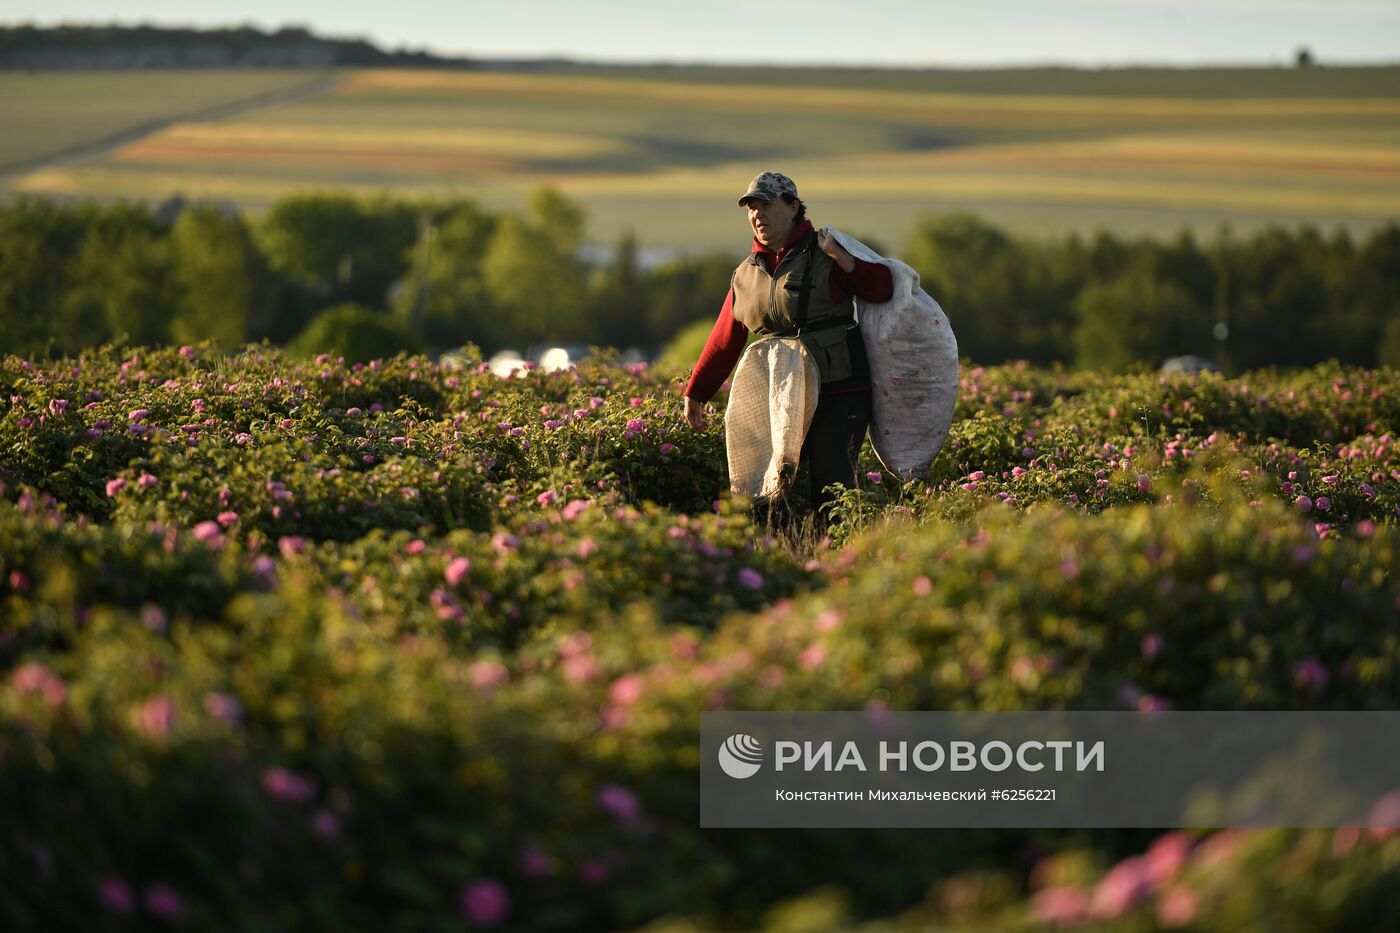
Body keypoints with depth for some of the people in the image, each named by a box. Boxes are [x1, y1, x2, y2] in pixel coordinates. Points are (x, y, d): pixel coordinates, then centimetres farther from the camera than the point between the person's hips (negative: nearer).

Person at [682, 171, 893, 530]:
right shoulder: (746, 275, 12)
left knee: (831, 484, -11)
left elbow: (883, 288, -11)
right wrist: (695, 393, 20)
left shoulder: (825, 255, -2)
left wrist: (841, 257, -23)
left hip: (839, 393, -5)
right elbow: (724, 339, 18)